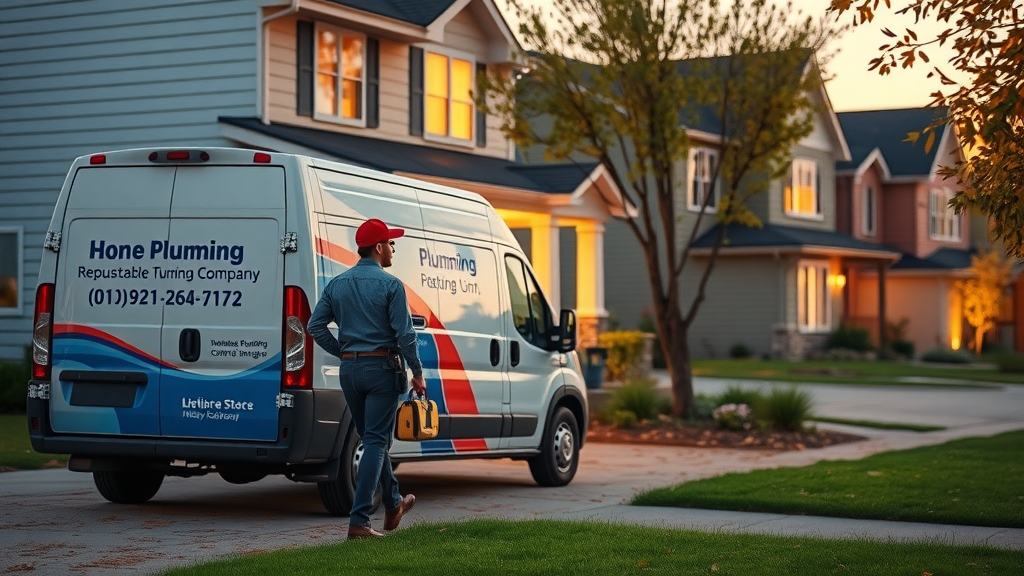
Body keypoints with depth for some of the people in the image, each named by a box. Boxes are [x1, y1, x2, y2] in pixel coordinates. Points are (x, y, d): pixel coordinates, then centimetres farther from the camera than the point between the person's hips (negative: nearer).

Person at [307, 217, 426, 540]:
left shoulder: (337, 284, 7)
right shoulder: (390, 285, -10)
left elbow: (315, 326, 5)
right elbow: (404, 334, -13)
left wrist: (344, 353, 12)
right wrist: (417, 373, -4)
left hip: (350, 370, 6)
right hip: (381, 368, -6)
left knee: (373, 439, 19)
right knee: (376, 442, -4)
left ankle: (394, 504, 34)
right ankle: (358, 520, -11)